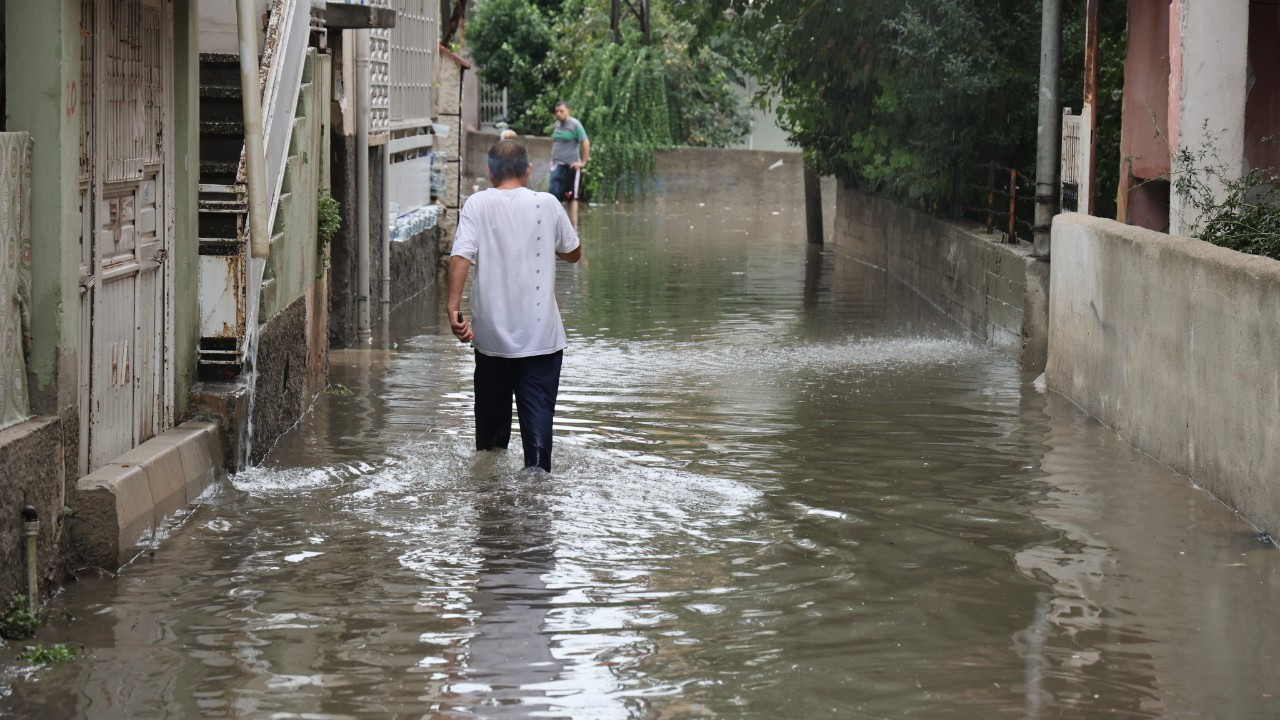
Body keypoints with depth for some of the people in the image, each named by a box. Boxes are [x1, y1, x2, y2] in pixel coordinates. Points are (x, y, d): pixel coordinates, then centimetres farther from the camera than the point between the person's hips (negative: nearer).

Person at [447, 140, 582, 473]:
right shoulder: (547, 204, -2)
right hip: (541, 334, -1)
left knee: (491, 411, 16)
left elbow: (461, 256, -16)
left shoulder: (477, 204, -3)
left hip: (492, 333, 1)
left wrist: (453, 307, -18)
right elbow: (573, 253, 11)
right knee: (538, 411, 1)